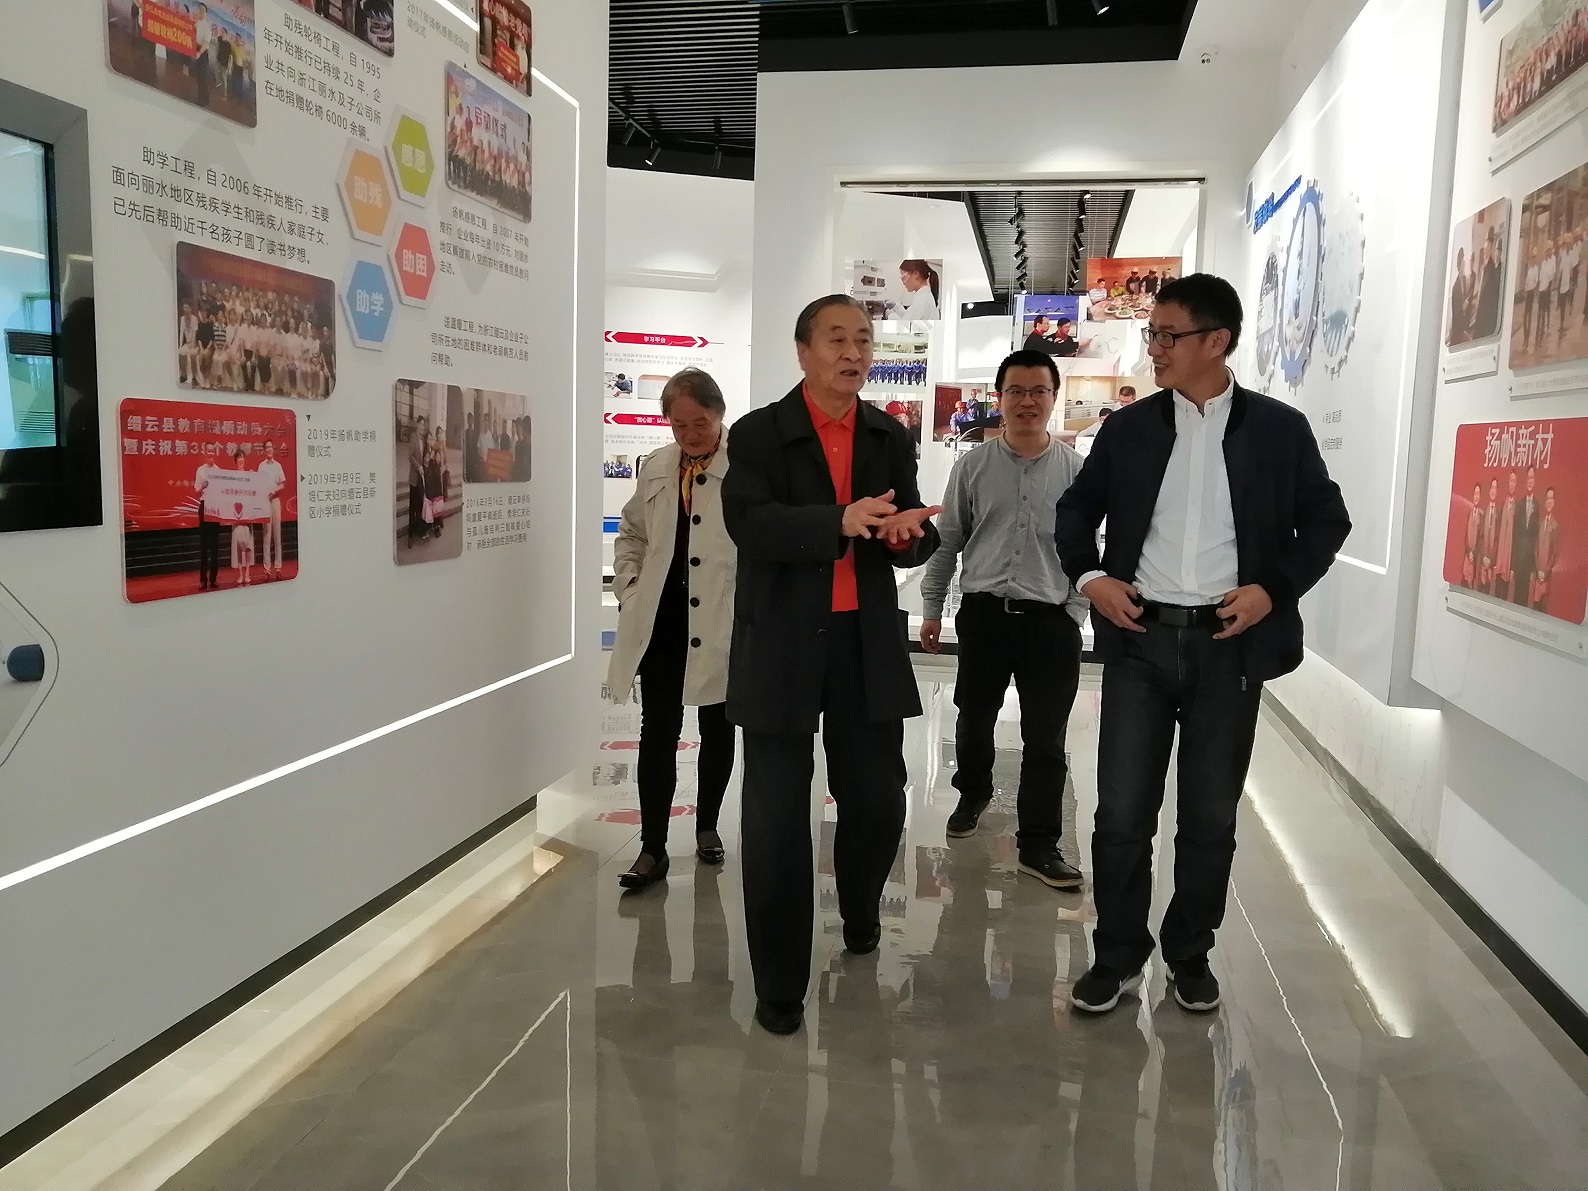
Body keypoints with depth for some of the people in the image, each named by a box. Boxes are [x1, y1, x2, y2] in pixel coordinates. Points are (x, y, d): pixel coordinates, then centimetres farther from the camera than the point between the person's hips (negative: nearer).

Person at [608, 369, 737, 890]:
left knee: (717, 731, 14)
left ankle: (707, 825, 34)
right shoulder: (655, 467, 8)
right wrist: (629, 591, 7)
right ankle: (652, 847, 13)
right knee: (657, 734, 5)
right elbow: (631, 534, 18)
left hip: (722, 625, -3)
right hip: (660, 622, 4)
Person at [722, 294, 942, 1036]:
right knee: (777, 815, 1)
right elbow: (752, 525, -17)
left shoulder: (891, 439, 11)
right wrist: (842, 521, -31)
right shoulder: (758, 434, -2)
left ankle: (860, 914, 42)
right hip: (782, 647, -3)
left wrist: (908, 533, -19)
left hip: (868, 643, 4)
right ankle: (779, 983, 16)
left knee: (878, 799, 10)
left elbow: (914, 540, 6)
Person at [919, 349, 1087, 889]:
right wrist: (932, 607, 6)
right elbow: (947, 540, 7)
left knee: (1045, 738, 1)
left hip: (1051, 618, -1)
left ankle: (1039, 844, 10)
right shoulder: (972, 466, 2)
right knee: (974, 717, 17)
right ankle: (973, 794, 43)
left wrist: (1074, 613, 0)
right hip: (983, 612, 1)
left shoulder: (1076, 469, -1)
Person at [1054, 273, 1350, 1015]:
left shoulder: (1279, 429, 0)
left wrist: (1275, 589, -7)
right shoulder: (1128, 428, 4)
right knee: (1122, 812, 2)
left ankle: (1190, 953, 29)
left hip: (1230, 644, -1)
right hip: (1141, 639, 1)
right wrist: (1089, 577, -3)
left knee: (1211, 816, 10)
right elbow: (1076, 510, 13)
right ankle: (1117, 956, 19)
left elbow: (1327, 521, 6)